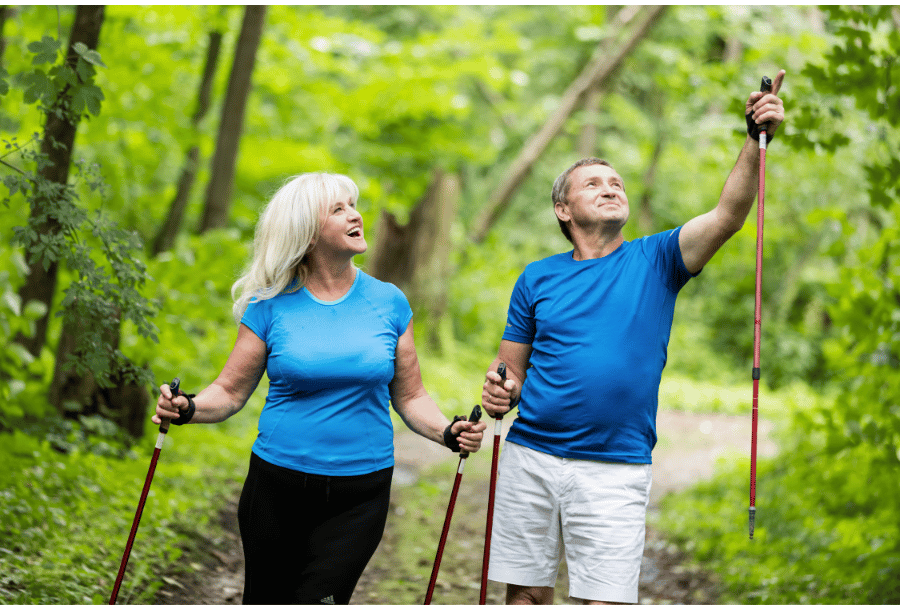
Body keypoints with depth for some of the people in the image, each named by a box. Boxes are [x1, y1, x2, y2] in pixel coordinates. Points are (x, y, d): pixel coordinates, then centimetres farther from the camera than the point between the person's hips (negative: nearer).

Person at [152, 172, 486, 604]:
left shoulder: (389, 303, 2)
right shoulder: (272, 306, -2)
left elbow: (410, 397, 7)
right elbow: (230, 391, 1)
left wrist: (449, 433, -11)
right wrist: (187, 409, -19)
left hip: (360, 495, 0)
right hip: (277, 487, 0)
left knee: (320, 598, -9)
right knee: (265, 601, 11)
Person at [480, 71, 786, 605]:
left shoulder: (655, 261, 3)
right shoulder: (537, 279, 9)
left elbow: (729, 215, -12)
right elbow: (512, 371, 13)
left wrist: (757, 139, -26)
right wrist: (501, 394, -11)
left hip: (616, 470, -2)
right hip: (531, 456, 2)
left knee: (606, 599, -4)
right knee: (527, 594, 7)